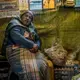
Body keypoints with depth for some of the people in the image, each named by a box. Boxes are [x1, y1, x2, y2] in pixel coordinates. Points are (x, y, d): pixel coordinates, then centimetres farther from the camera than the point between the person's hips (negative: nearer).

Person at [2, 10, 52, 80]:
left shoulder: (31, 27, 23)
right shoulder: (14, 23, 3)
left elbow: (38, 39, 18)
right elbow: (16, 37, -15)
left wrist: (37, 46, -8)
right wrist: (32, 45, -16)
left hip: (32, 50, 6)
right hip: (17, 50, -6)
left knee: (42, 66, -24)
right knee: (30, 70, -32)